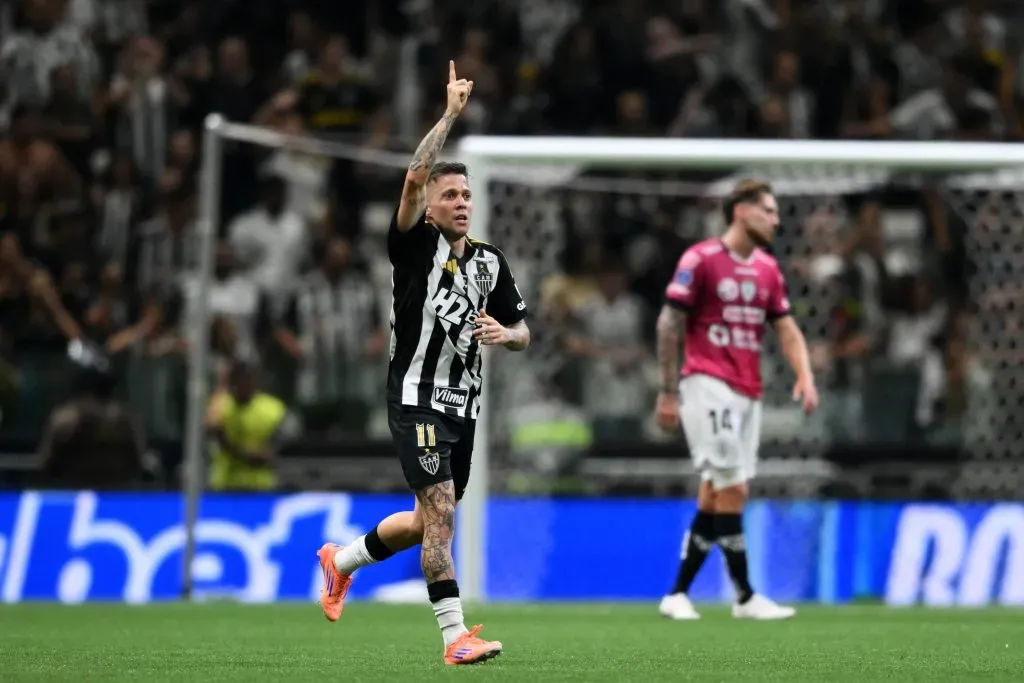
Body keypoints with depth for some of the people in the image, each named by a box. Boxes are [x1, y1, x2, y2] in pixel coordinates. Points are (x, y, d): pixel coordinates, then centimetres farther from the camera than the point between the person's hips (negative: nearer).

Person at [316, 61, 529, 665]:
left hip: (464, 406, 7)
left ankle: (342, 560, 41)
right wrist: (452, 114, -25)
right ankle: (455, 636, -19)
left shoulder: (490, 262, 10)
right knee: (441, 513, -18)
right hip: (418, 401, -7)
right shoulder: (416, 246, -6)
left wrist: (504, 333, -9)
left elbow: (523, 333, 14)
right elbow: (416, 177, -23)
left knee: (429, 522, 16)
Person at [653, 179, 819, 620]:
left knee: (714, 496, 6)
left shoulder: (768, 269, 13)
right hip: (708, 383, -7)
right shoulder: (700, 259, -7)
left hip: (747, 393, 7)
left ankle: (677, 595, 12)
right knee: (732, 488, -11)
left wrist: (804, 375, -4)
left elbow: (786, 328, 14)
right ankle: (745, 597, -7)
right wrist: (668, 392, -8)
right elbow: (669, 325, -6)